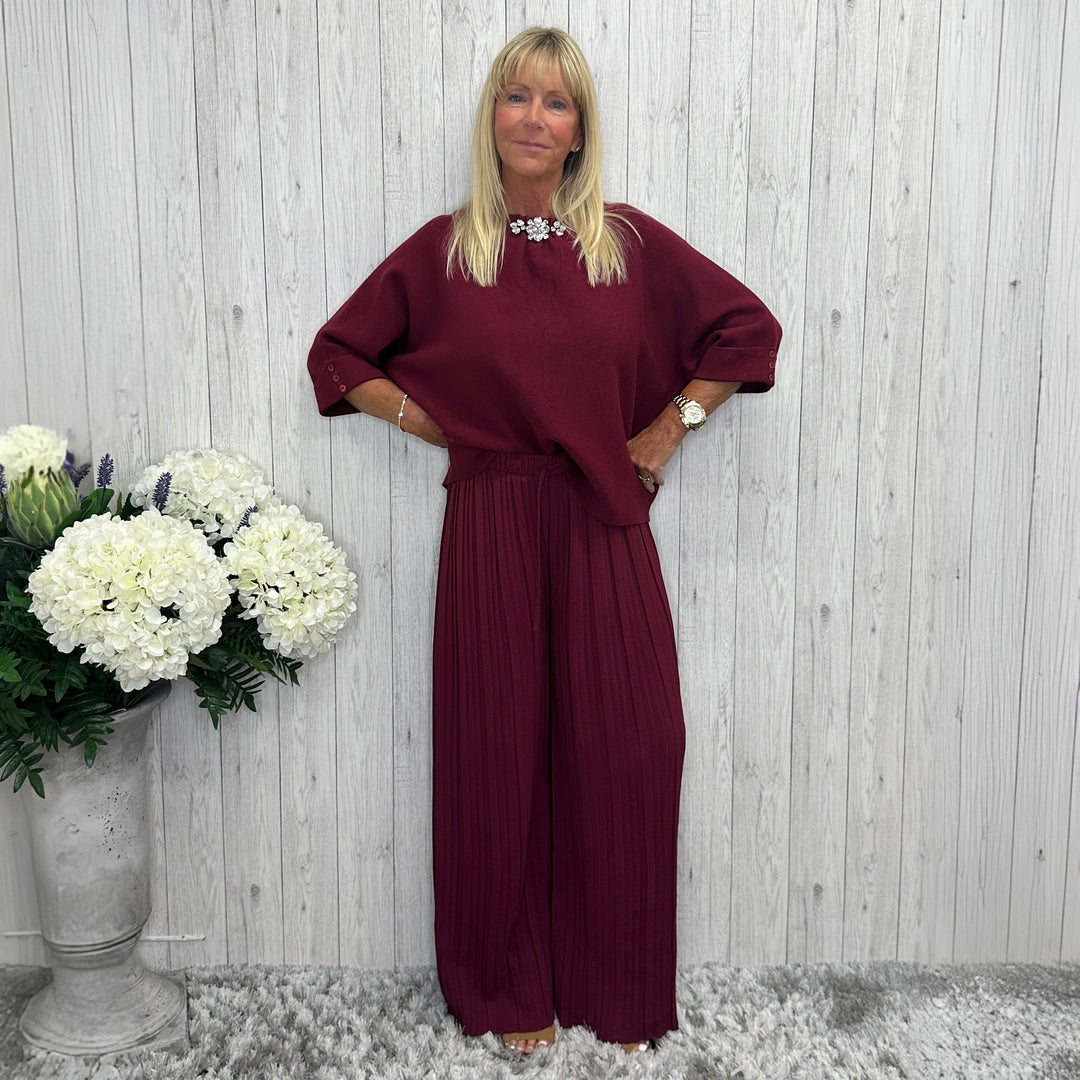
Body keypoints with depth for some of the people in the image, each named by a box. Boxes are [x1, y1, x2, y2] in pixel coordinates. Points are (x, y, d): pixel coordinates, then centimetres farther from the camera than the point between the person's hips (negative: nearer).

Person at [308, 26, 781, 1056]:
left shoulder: (632, 242, 4)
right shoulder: (442, 249, 4)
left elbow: (749, 327, 10)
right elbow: (337, 355, 12)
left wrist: (668, 429, 4)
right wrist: (428, 422, 0)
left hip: (604, 526, 1)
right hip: (491, 528, 0)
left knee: (624, 750, 4)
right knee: (498, 752, 6)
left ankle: (617, 988, 26)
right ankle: (509, 989, 26)